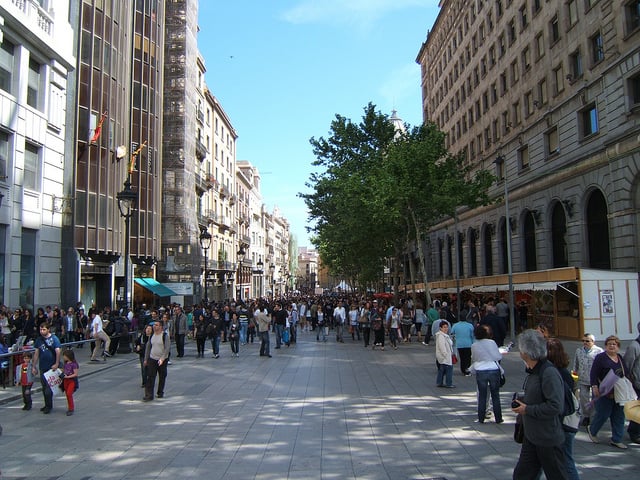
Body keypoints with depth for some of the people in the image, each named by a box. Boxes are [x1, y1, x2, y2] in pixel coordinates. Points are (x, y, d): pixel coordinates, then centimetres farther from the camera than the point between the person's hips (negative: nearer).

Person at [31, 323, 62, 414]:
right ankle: (47, 405, 26)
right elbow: (36, 353, 10)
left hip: (52, 367, -5)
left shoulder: (54, 339, -9)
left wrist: (57, 364, -18)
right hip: (42, 367, 5)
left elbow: (58, 351, -13)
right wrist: (33, 366, 9)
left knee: (49, 387, -3)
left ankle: (49, 406, 6)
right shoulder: (39, 339, 6)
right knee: (44, 387, 14)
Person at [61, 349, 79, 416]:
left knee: (69, 394, -16)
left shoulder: (73, 364, -14)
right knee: (67, 395, 11)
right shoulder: (65, 364, 8)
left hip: (72, 381, -8)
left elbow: (75, 374, -15)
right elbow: (63, 371, 21)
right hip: (65, 380, 8)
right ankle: (70, 408, 24)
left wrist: (68, 376, -21)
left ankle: (71, 409, -6)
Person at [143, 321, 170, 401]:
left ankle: (160, 392, 26)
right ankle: (149, 395, -7)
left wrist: (162, 358, -21)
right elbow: (148, 347, 13)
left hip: (162, 360, -3)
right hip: (152, 359, 3)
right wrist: (146, 359, 11)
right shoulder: (152, 335, 6)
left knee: (162, 377, 9)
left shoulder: (165, 336, -9)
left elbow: (167, 348, -12)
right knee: (150, 377, -6)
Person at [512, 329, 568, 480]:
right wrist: (522, 400, 3)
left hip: (549, 440, -9)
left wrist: (528, 410, -21)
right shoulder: (533, 371, 7)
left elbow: (555, 406, -30)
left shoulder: (549, 373, -24)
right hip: (532, 436, 9)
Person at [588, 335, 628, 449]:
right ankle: (592, 430, 23)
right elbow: (594, 373, -13)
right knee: (603, 414, -2)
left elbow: (624, 374, 20)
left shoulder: (620, 358, 12)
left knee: (619, 416, 7)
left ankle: (616, 440, 15)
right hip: (604, 392, -7)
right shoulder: (600, 357, -8)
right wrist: (594, 386, -21)